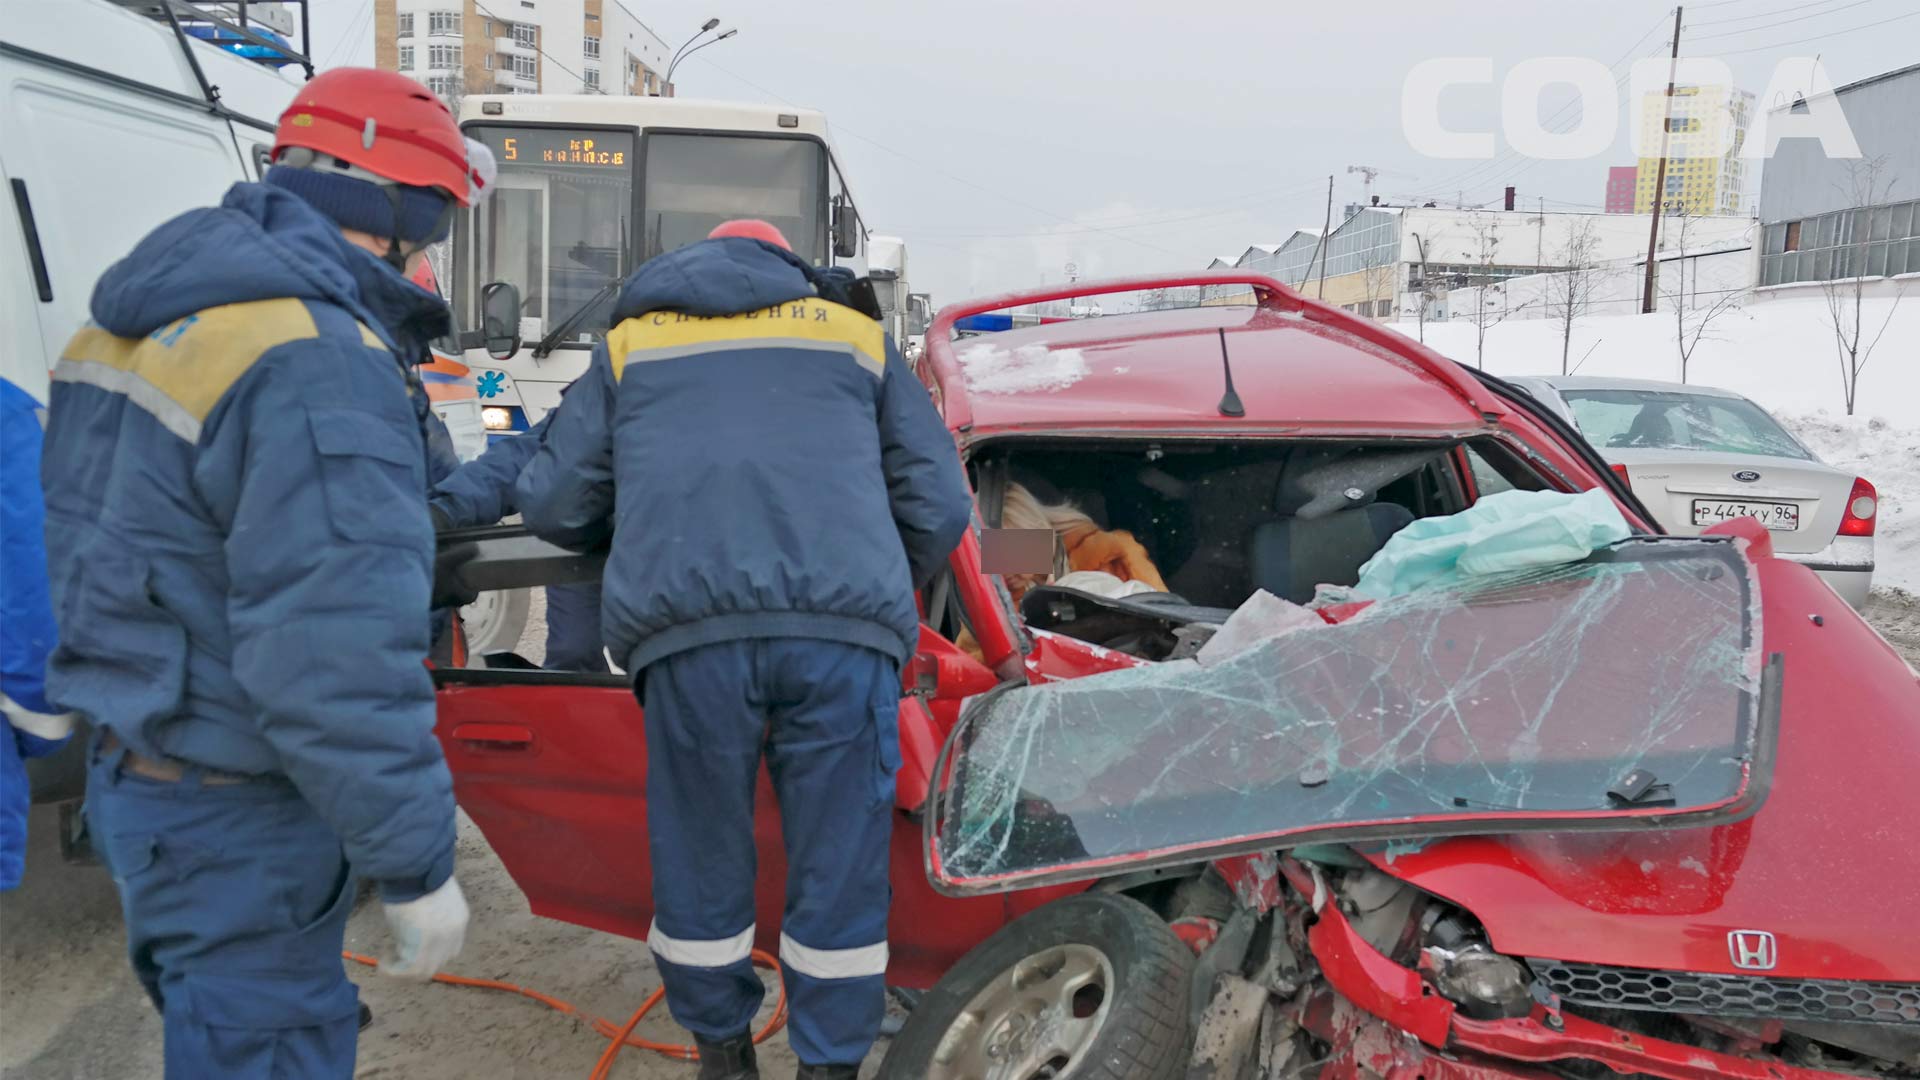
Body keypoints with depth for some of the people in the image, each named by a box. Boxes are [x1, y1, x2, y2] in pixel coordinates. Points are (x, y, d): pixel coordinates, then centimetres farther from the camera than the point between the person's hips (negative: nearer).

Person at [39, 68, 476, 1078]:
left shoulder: (139, 317, 7)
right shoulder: (317, 363, -25)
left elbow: (104, 534, 16)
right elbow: (337, 661, -29)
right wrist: (418, 868, -20)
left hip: (131, 773, 9)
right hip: (231, 822, -9)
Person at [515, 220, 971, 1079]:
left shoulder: (631, 343, 26)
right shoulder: (857, 337, 26)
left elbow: (552, 504, 20)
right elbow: (939, 506, 18)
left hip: (689, 627, 1)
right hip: (843, 627, 0)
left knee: (701, 857, 16)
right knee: (839, 868, 11)